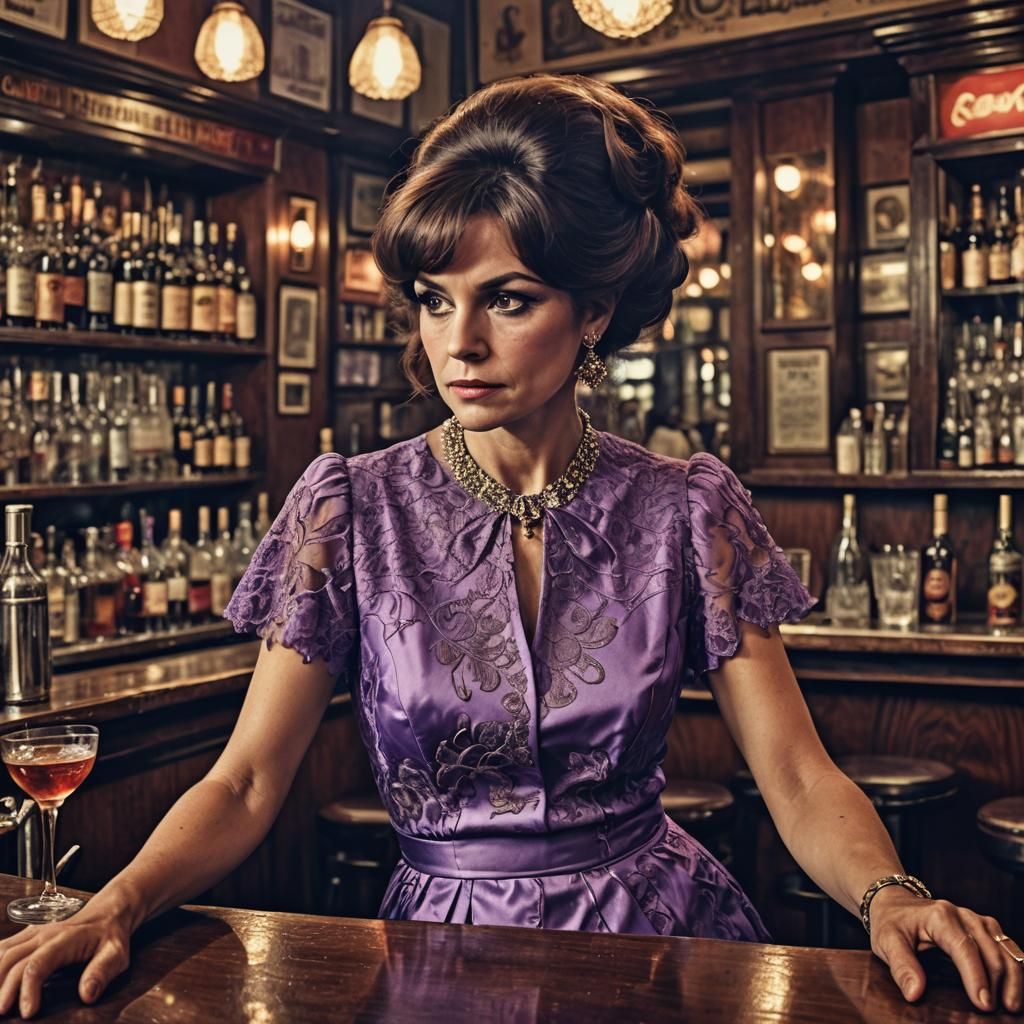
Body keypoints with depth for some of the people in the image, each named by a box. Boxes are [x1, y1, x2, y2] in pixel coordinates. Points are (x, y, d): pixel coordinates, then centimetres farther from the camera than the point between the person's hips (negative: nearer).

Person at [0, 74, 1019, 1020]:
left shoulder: (686, 512, -3)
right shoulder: (351, 510, -4)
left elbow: (799, 779, -3)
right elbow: (244, 787, -3)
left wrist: (889, 895, -23)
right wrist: (113, 906, -21)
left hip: (663, 934, -1)